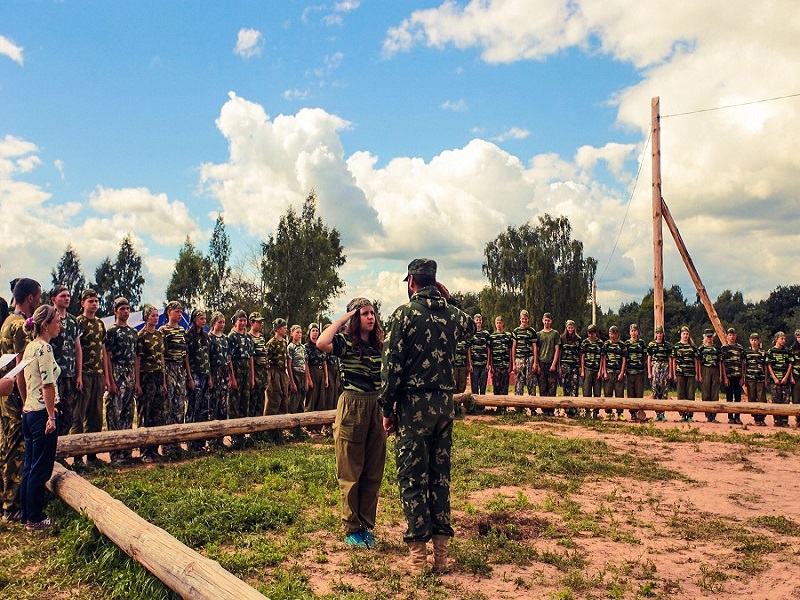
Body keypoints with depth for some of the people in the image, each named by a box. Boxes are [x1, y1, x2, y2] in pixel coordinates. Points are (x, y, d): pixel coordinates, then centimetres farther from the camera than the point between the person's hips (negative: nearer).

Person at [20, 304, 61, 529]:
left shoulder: (31, 346, 12)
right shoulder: (44, 348, -16)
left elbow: (27, 382, 17)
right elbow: (48, 386, -20)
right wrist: (51, 416, -17)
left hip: (29, 412, 10)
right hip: (42, 412, -10)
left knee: (29, 467, 16)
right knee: (41, 470, 1)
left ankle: (25, 514, 25)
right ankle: (35, 519, 10)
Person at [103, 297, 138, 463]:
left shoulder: (133, 332, 15)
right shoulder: (111, 331, -3)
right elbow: (107, 357, -8)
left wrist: (136, 380, 11)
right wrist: (111, 382, -14)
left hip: (130, 377, 6)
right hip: (117, 375, -6)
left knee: (128, 414, 9)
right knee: (114, 413, -5)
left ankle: (126, 449, 16)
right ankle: (116, 453, -1)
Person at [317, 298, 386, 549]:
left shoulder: (379, 344, 10)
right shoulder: (345, 341, -6)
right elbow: (321, 343, -28)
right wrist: (342, 319, -16)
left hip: (377, 407, 6)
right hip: (352, 407, -6)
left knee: (373, 472, 11)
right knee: (351, 473, 3)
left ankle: (366, 526, 23)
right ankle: (351, 530, 15)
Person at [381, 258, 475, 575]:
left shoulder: (404, 313, -8)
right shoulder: (453, 313, 6)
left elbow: (391, 366, -11)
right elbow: (470, 327, 32)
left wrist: (387, 409, -3)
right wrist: (449, 300, 18)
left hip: (413, 405, -5)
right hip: (445, 404, 5)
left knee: (412, 476, 3)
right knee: (440, 474, 12)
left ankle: (418, 554, 7)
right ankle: (441, 551, 19)